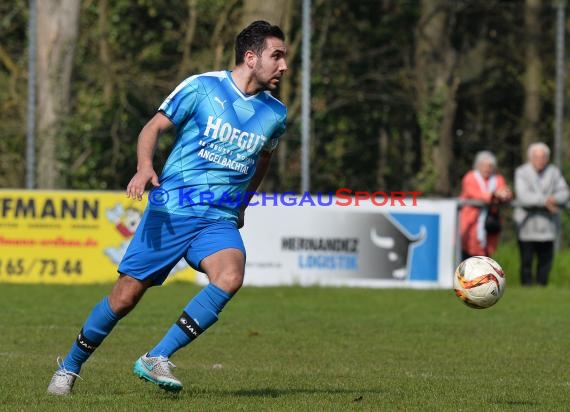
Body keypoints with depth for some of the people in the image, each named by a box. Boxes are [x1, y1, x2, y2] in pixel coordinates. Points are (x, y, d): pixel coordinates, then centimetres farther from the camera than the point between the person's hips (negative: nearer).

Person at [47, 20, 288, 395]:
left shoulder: (275, 114, 8)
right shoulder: (201, 88, -4)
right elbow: (154, 128, 2)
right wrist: (145, 166, -16)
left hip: (220, 220, 3)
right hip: (170, 210, -3)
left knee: (230, 276, -28)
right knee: (127, 294, -2)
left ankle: (156, 360, -22)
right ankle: (70, 367, 21)